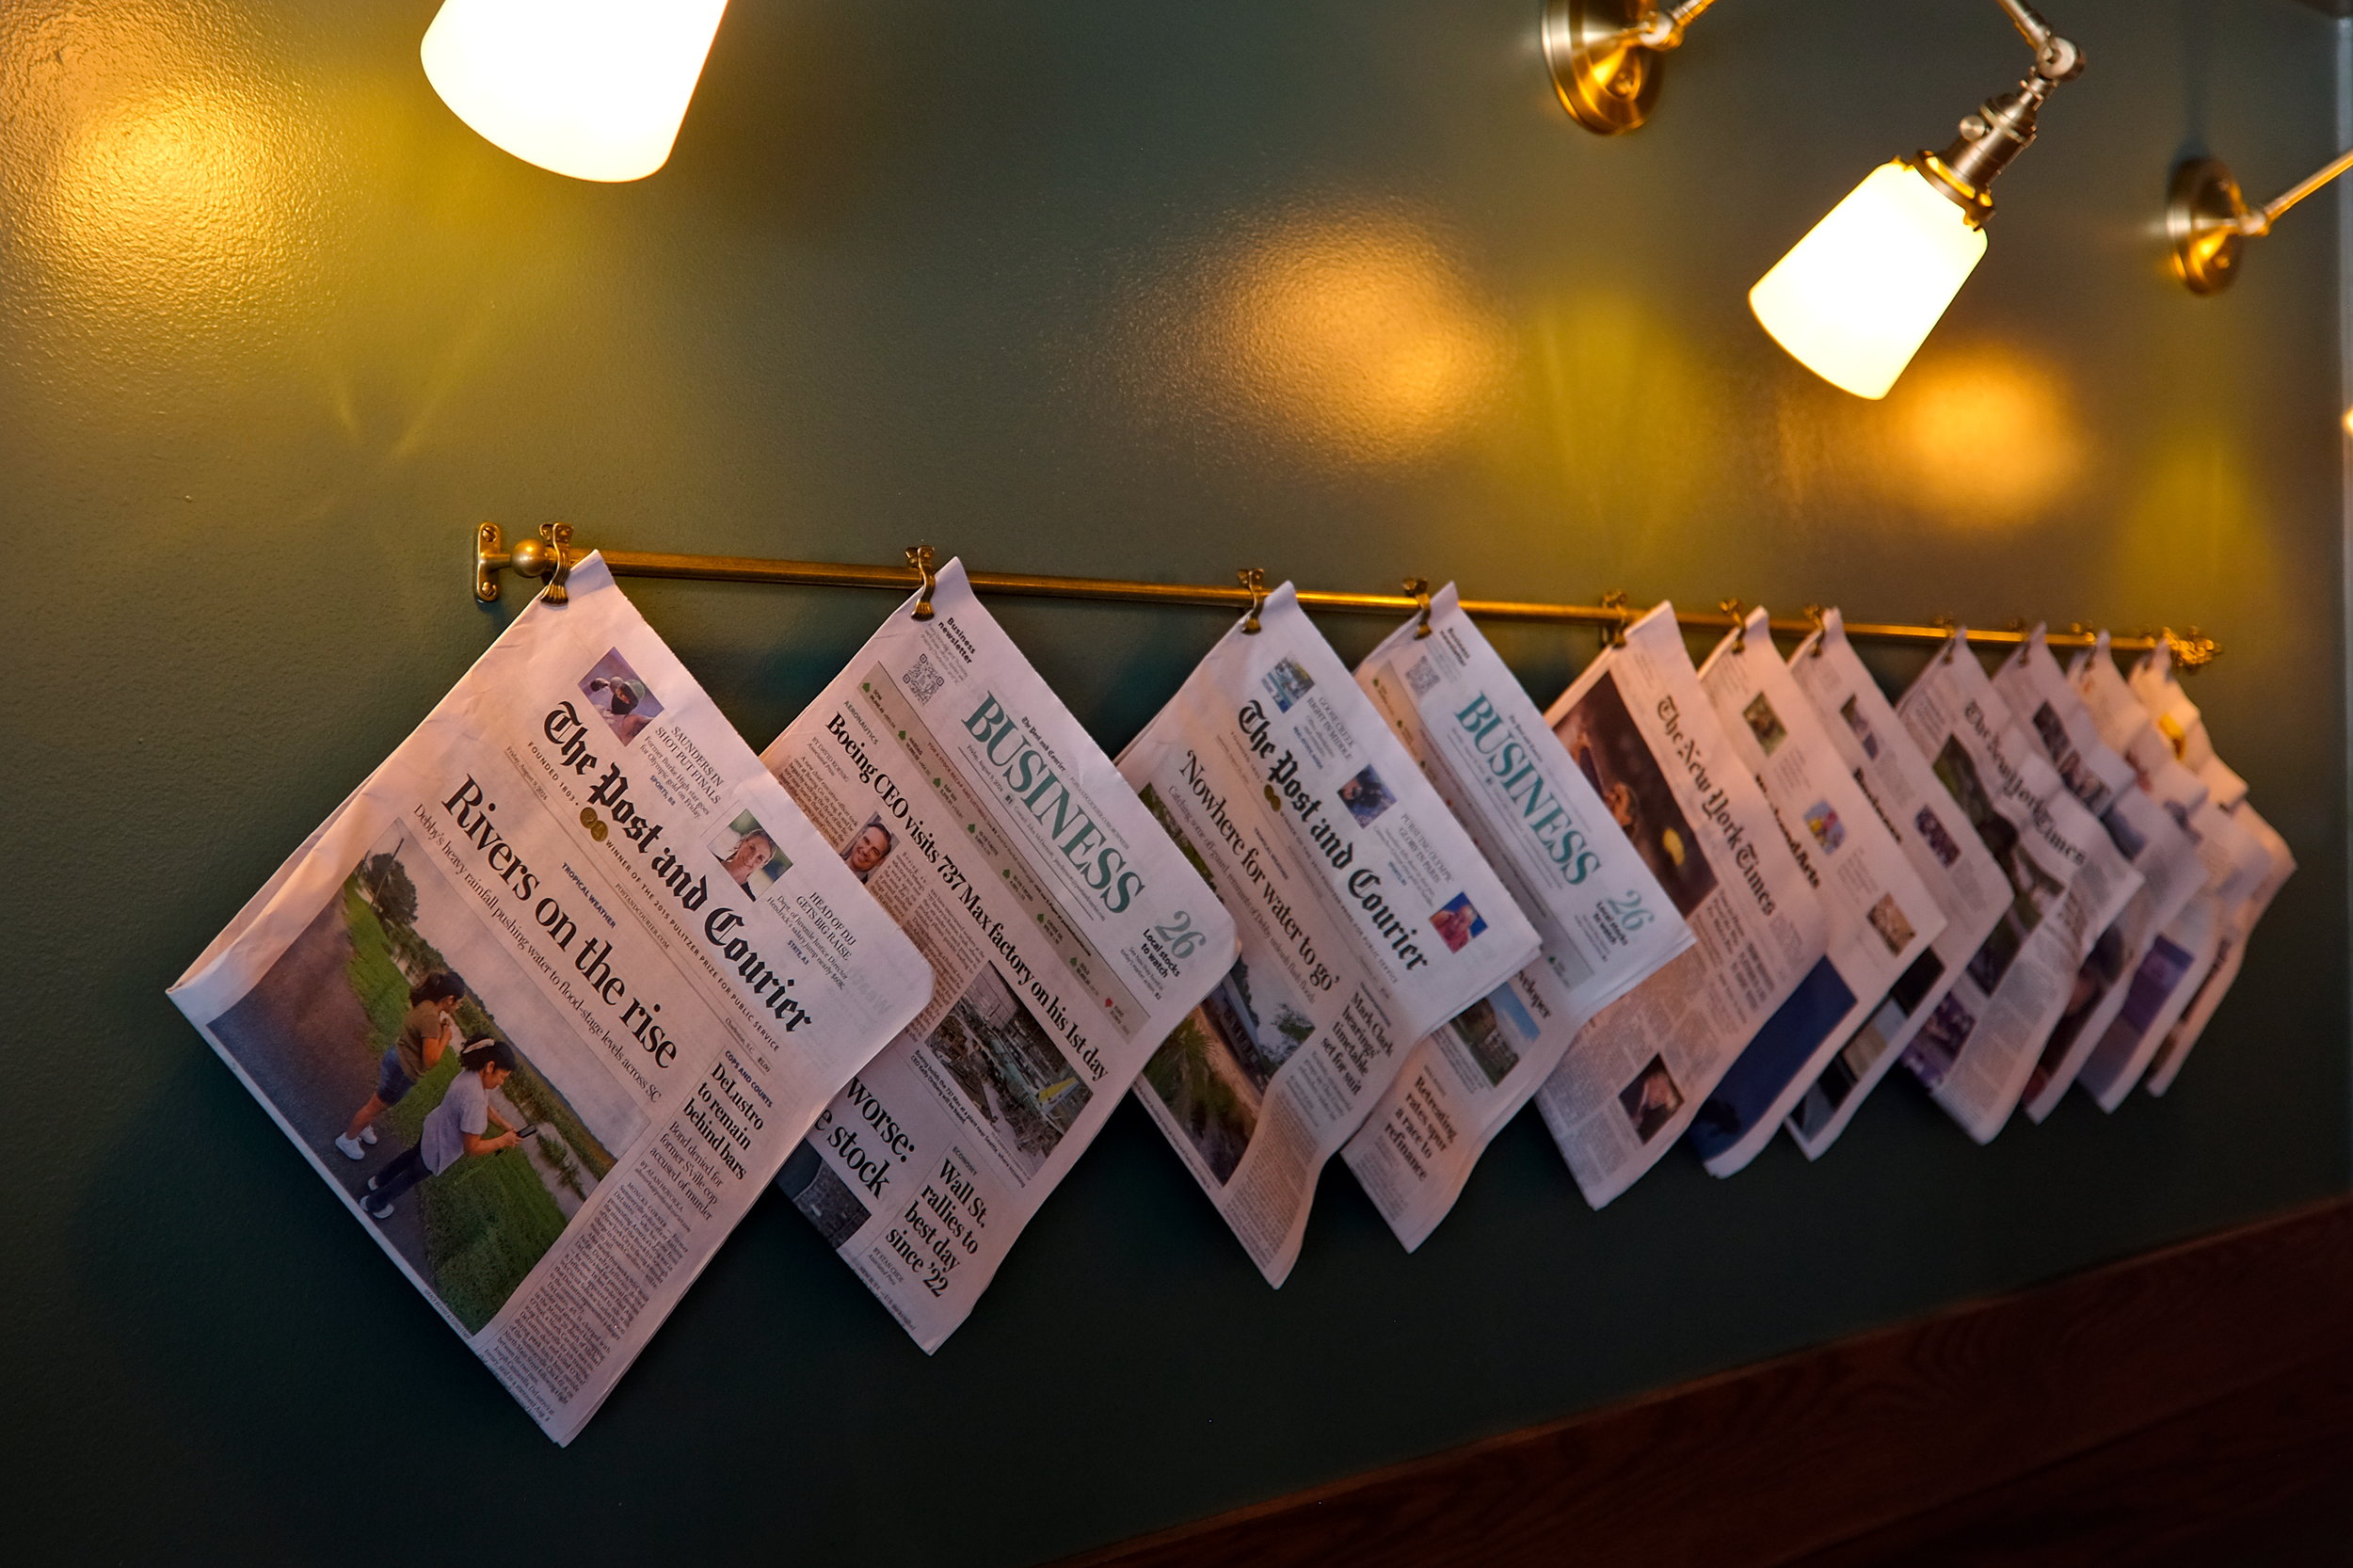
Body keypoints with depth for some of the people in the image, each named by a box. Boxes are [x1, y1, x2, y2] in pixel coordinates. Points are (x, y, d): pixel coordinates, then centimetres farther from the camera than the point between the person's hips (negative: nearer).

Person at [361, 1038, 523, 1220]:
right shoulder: (474, 1099, -43)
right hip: (439, 1149, -8)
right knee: (413, 1176, 21)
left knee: (413, 1156, 36)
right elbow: (472, 1148, -36)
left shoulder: (471, 1073, -14)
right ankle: (374, 1203, 46)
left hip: (433, 1128, 8)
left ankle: (378, 1181, 61)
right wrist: (503, 1141, -25)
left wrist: (504, 1125, -4)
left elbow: (484, 1108, 7)